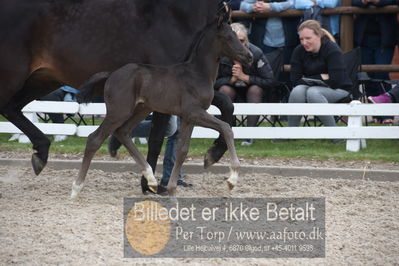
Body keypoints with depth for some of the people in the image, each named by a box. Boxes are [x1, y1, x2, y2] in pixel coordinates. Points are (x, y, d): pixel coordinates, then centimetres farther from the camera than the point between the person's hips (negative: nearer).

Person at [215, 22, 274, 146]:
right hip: (231, 90, 0)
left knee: (255, 89, -32)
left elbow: (270, 80, -23)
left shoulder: (256, 53, -22)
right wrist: (232, 79, -29)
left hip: (251, 88, 0)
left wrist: (244, 77, -28)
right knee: (224, 90, -31)